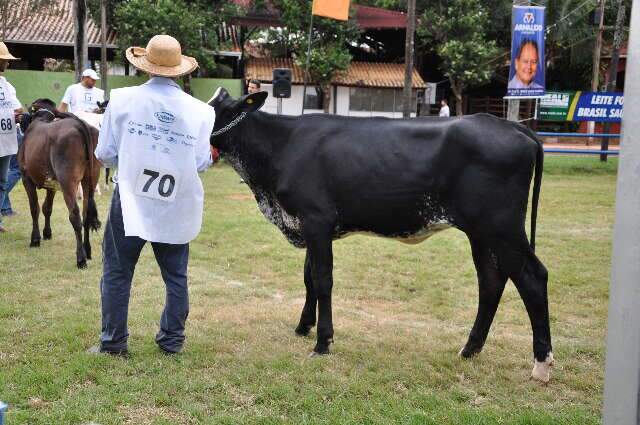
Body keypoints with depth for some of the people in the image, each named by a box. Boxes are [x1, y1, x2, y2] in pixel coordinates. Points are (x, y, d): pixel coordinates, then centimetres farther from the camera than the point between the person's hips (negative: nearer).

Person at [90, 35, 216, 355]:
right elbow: (202, 163, -4)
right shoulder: (199, 111, -5)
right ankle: (172, 340, 23)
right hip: (176, 208, 1)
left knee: (117, 272, 11)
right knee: (176, 275, 15)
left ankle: (113, 341, 17)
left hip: (130, 201, -1)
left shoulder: (123, 100, -6)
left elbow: (105, 154, -3)